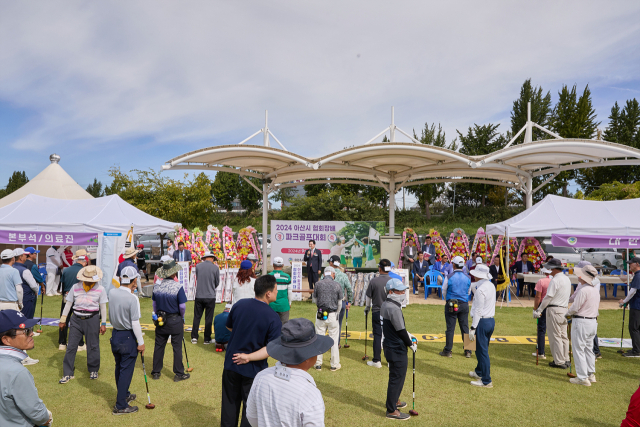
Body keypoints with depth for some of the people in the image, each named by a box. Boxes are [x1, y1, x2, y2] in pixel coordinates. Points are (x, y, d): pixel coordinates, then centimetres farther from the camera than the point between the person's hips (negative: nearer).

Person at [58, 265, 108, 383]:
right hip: (76, 319, 2)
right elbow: (68, 304, 10)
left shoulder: (100, 289, -1)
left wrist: (103, 323, 1)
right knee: (71, 346, 2)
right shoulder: (76, 287, 3)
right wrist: (63, 319, 9)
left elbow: (103, 307, 3)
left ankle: (93, 370, 24)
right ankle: (68, 373, 13)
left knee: (93, 346, 6)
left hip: (92, 319, -1)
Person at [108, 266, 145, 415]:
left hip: (115, 335, 7)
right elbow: (135, 323, -20)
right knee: (126, 370, 4)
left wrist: (130, 290, 6)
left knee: (119, 368, 22)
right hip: (128, 337, -7)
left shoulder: (112, 292, -5)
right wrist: (141, 342, -11)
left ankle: (124, 395, 41)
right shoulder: (133, 299, -23)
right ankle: (120, 406, 10)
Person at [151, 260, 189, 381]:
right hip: (175, 320, -4)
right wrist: (182, 317, 5)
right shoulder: (178, 287, -18)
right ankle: (178, 374, 14)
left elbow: (154, 303, 7)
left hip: (161, 320, 5)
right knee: (177, 347, 5)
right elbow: (182, 306, -14)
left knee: (159, 346, 15)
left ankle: (156, 372, 25)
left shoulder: (156, 287, -3)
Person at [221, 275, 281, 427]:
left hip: (231, 365, 4)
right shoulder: (273, 318, -21)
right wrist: (249, 357, -17)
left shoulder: (239, 305, -7)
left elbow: (229, 326, 9)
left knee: (230, 403, 22)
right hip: (254, 370, -4)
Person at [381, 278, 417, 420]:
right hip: (397, 350, -10)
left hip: (390, 346, 10)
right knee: (397, 378, 2)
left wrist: (408, 335, 13)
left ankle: (394, 400, 42)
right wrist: (411, 344, -7)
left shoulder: (385, 305, 6)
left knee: (396, 376, 25)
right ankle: (392, 411, 13)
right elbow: (401, 331, -20)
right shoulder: (394, 308, -25)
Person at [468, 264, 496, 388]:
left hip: (482, 322, -9)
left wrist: (473, 328, -17)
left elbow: (478, 311, -20)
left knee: (482, 351, -1)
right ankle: (479, 372, 39)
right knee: (482, 349, 23)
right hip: (491, 320, 9)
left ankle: (486, 381, 6)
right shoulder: (491, 286, 8)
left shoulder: (480, 289, -19)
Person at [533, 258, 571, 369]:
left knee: (555, 336, -2)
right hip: (564, 309, 9)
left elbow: (548, 297, -17)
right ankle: (565, 360, 21)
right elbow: (568, 296, 18)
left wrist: (539, 310, -10)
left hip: (554, 310, -9)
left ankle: (559, 362, 2)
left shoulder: (555, 280, -17)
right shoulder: (567, 279, 12)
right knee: (563, 336, 14)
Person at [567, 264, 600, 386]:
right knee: (589, 349, 19)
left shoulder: (583, 290, -21)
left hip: (581, 322, -9)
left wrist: (568, 313, 2)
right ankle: (591, 375, 26)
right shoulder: (596, 289, 8)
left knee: (578, 350, -1)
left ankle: (582, 378, 3)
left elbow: (575, 307, -18)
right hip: (593, 322, 9)